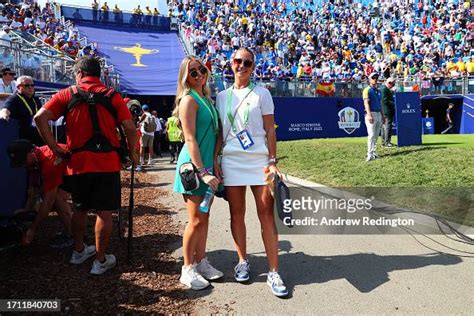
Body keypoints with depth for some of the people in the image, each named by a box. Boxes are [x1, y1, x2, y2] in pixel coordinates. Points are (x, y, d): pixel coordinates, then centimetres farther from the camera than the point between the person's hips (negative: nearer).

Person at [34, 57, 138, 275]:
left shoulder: (67, 94, 3)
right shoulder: (112, 96, 0)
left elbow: (40, 117, -8)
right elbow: (130, 127, -8)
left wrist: (54, 148, -2)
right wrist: (132, 153, 5)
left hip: (77, 162, 2)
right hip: (107, 162, -2)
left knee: (80, 209, 20)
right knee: (104, 212, 6)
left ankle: (78, 251, 36)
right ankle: (100, 260, 15)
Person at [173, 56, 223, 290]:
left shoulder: (207, 99, 15)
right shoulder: (189, 99, -11)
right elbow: (190, 140, -17)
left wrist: (210, 168, 13)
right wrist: (202, 172, -21)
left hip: (207, 164, 8)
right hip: (194, 165, -8)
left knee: (204, 217, 13)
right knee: (196, 220, -1)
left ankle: (201, 261, 27)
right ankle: (187, 270, 13)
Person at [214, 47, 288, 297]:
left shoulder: (261, 93, 4)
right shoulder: (222, 96, 11)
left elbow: (270, 130, 1)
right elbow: (219, 132, 12)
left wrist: (272, 161, -6)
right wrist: (215, 159, 3)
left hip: (259, 161, -2)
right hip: (231, 161, 3)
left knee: (267, 215, -3)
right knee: (236, 214, 8)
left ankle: (273, 272, 5)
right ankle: (243, 262, 25)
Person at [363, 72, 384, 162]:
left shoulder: (378, 91, 19)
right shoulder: (367, 90, -5)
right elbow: (366, 103, -15)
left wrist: (382, 115, 20)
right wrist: (369, 115, -26)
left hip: (378, 114, 8)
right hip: (371, 114, -8)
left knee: (376, 135, 9)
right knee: (371, 135, -13)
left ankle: (373, 152, 17)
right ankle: (370, 154, -13)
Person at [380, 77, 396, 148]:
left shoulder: (386, 89, 20)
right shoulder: (384, 89, -13)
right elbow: (385, 101, -19)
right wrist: (394, 103, -14)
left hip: (387, 112, 11)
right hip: (387, 111, -11)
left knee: (384, 126, 11)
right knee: (388, 126, -9)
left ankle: (384, 142, 16)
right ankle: (387, 142, -6)